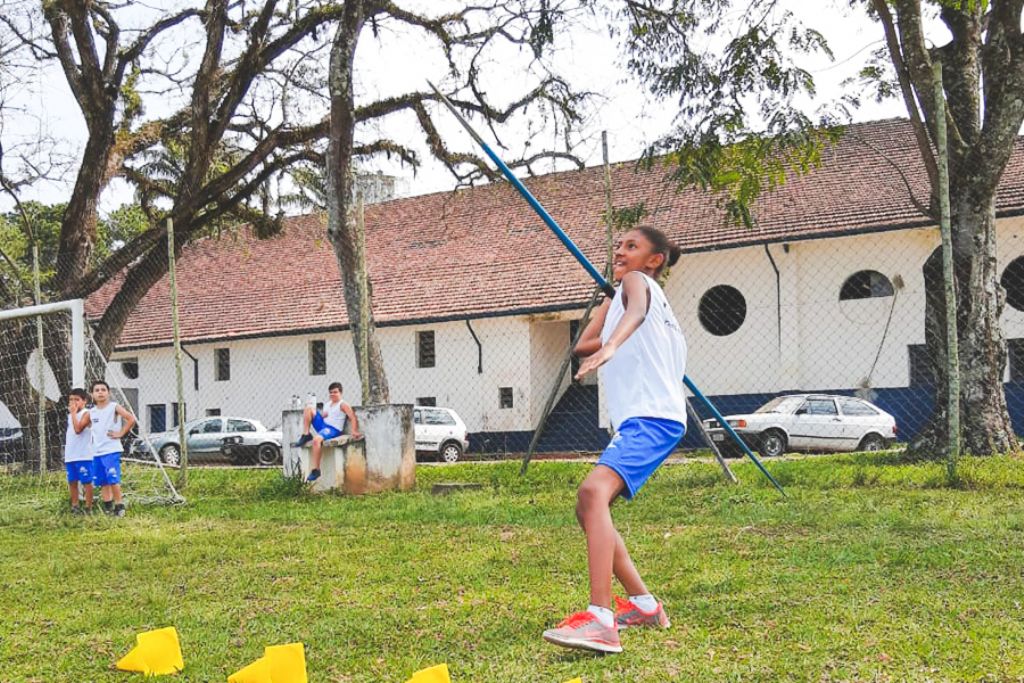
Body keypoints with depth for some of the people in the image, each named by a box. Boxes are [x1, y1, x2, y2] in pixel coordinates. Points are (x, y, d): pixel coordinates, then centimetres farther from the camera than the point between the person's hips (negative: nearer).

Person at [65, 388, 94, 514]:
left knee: (86, 481, -2)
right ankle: (75, 506, 22)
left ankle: (88, 507, 2)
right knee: (72, 482, 12)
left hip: (84, 455, -8)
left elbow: (78, 429, -23)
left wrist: (73, 413, -16)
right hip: (70, 456, 8)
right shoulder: (70, 415, 16)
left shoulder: (86, 414, -9)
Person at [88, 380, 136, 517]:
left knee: (113, 479, -11)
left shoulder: (114, 407, -5)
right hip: (97, 451, 6)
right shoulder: (92, 411, 10)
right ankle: (108, 507, 16)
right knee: (103, 481, 9)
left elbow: (131, 419, -15)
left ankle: (119, 505, -3)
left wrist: (121, 433, -13)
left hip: (111, 450, -6)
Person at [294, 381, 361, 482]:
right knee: (309, 408, -4)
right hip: (323, 425, 7)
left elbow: (353, 418, -11)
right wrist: (321, 416, 7)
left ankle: (315, 470, -34)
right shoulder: (327, 405, 24)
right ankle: (306, 435, -6)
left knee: (317, 439, -37)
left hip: (334, 429, -7)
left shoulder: (343, 405, 1)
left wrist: (354, 431, -25)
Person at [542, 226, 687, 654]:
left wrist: (610, 346, -45)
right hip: (639, 420, 11)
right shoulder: (621, 293, 28)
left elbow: (637, 311, -26)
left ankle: (600, 621, -43)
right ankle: (643, 604, 23)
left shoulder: (637, 280, 1)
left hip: (653, 417, -11)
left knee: (594, 492, -31)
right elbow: (582, 346, 26)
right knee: (589, 507, 16)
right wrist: (609, 301, 22)